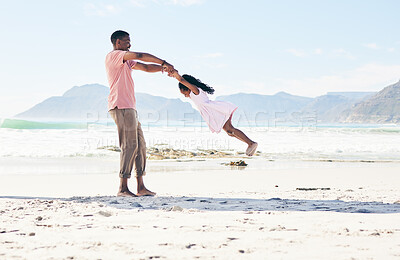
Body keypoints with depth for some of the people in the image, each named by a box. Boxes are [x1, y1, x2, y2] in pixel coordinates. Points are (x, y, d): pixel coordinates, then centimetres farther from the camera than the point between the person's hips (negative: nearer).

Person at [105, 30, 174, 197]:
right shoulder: (113, 55, -3)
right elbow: (139, 56, -13)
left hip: (129, 108, 10)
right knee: (129, 145, -13)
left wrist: (163, 68, 5)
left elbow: (146, 67, 23)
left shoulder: (126, 62, 26)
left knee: (140, 145, 7)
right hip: (121, 106, -10)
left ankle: (141, 187, 8)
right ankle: (123, 188, -11)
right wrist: (163, 63, -10)